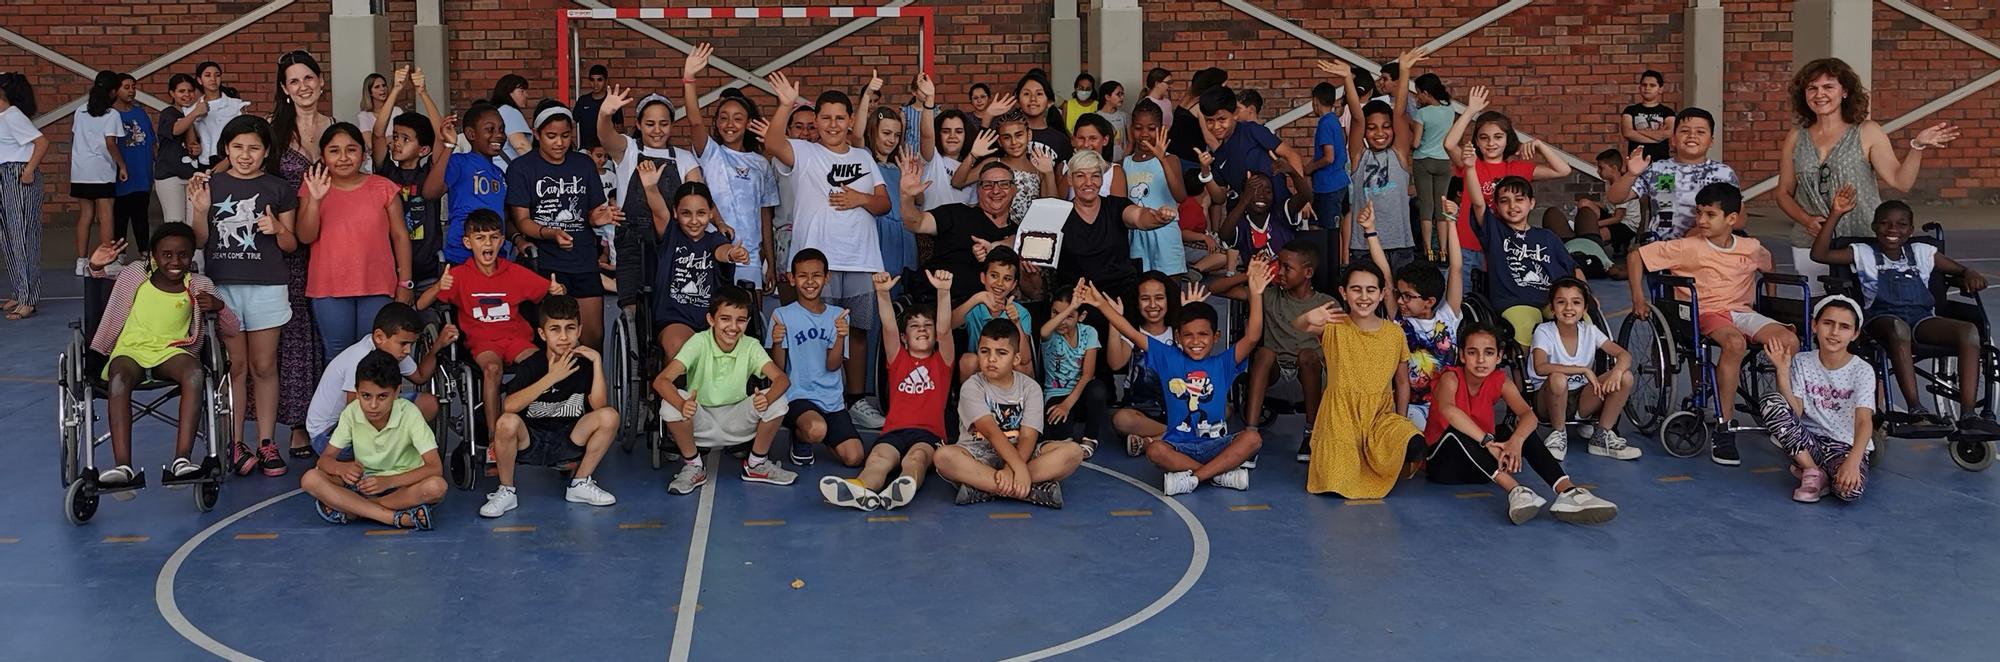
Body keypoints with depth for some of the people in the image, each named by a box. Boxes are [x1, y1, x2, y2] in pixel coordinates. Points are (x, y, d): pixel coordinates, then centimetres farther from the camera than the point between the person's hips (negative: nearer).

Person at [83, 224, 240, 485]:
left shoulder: (199, 287, 7)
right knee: (119, 379, -37)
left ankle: (181, 462, -41)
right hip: (130, 350, 0)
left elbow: (233, 330, 10)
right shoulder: (134, 278, 6)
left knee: (195, 373, -35)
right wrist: (96, 267, 0)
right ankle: (123, 466, -42)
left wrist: (219, 307, -11)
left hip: (171, 352, 0)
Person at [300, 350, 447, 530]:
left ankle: (349, 509, -23)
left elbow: (435, 468, -23)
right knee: (310, 479, -22)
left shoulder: (409, 413, -18)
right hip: (364, 483, 3)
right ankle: (397, 518, -28)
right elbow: (325, 459, -5)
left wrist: (388, 481, -35)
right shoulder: (351, 413, -9)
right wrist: (341, 468, -30)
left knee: (436, 486, -36)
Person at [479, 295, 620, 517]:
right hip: (529, 442, -2)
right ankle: (506, 492, -9)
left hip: (568, 442, 2)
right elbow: (509, 406, -30)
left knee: (609, 416, -21)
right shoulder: (531, 366, -12)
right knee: (507, 422, -34)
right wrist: (552, 377, -32)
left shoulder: (584, 362, -4)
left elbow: (599, 405, -17)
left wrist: (597, 362, -22)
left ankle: (581, 484, -1)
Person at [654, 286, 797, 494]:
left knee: (777, 401, -23)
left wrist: (766, 399, -44)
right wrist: (682, 405, -48)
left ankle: (757, 463, 2)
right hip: (700, 420, -2)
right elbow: (661, 381, -26)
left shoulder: (751, 347, -9)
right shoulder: (699, 342, -17)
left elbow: (782, 379, -20)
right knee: (671, 404, -33)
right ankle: (693, 466, -7)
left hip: (736, 422, 2)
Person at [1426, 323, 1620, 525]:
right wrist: (1488, 442, -47)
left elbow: (1528, 415, -21)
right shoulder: (1451, 377, -17)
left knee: (1523, 431, -17)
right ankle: (1515, 491, -49)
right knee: (1455, 431, -35)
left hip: (1483, 464, 4)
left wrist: (1516, 441, -43)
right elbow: (1447, 409, -41)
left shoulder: (1499, 381, -4)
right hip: (1443, 462, -4)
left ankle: (1567, 491, -36)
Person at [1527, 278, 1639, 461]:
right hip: (1550, 400, -4)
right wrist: (1584, 370, -30)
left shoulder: (1589, 331, -1)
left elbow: (1624, 355, -7)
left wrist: (1617, 371, -31)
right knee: (1557, 378, -38)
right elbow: (1540, 368, -31)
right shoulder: (1544, 331, -13)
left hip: (1583, 400, 4)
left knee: (1625, 377, -16)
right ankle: (1558, 434, -12)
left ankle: (1602, 437, -5)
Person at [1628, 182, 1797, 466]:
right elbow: (1636, 256, 1)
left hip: (1743, 312, 4)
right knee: (1735, 342, -38)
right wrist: (1639, 299, -3)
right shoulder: (1688, 247, -2)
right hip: (1707, 314, -4)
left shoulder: (1750, 248, 9)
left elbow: (1770, 265, 32)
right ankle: (1723, 431, -32)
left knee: (1789, 340, -23)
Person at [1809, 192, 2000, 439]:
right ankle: (1916, 409, -45)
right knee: (1898, 327, -42)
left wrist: (1970, 275, 3)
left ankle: (1969, 415, -34)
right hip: (1881, 318, -3)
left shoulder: (1922, 253, 24)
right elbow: (1819, 254, 4)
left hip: (1921, 318, 4)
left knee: (1969, 330, -26)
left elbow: (1960, 269, 29)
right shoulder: (1863, 254, 16)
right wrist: (1836, 215, -3)